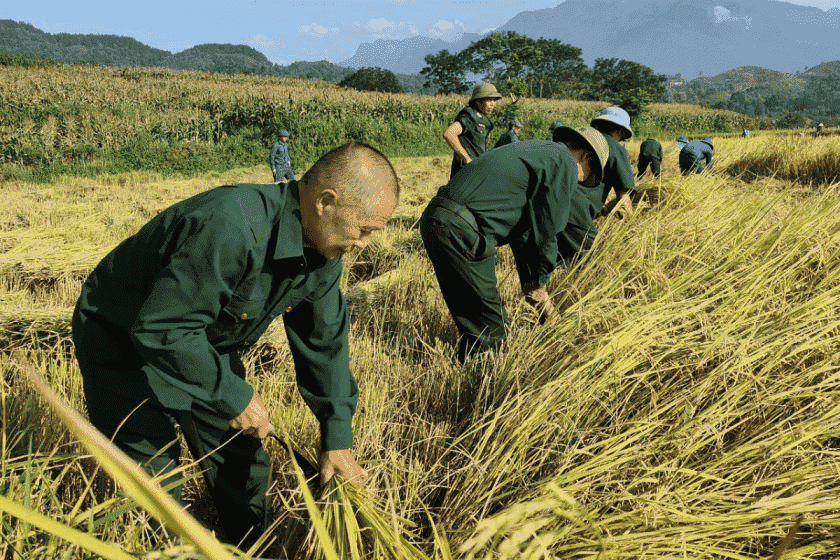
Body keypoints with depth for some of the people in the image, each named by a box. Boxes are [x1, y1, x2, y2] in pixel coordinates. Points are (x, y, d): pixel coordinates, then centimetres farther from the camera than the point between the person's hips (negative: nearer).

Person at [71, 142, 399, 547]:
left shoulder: (322, 248, -11)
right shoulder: (229, 228, -39)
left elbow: (324, 340, -2)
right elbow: (160, 329, -36)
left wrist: (337, 437, -1)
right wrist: (234, 396, -28)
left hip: (207, 344, 7)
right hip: (127, 342, -7)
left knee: (244, 465, 12)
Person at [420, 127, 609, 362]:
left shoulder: (535, 149, 28)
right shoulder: (564, 163, 0)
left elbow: (521, 226, 30)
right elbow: (546, 231, -1)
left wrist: (530, 283, 30)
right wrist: (538, 284, 14)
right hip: (461, 230, -10)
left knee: (468, 315, 18)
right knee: (489, 325, 2)